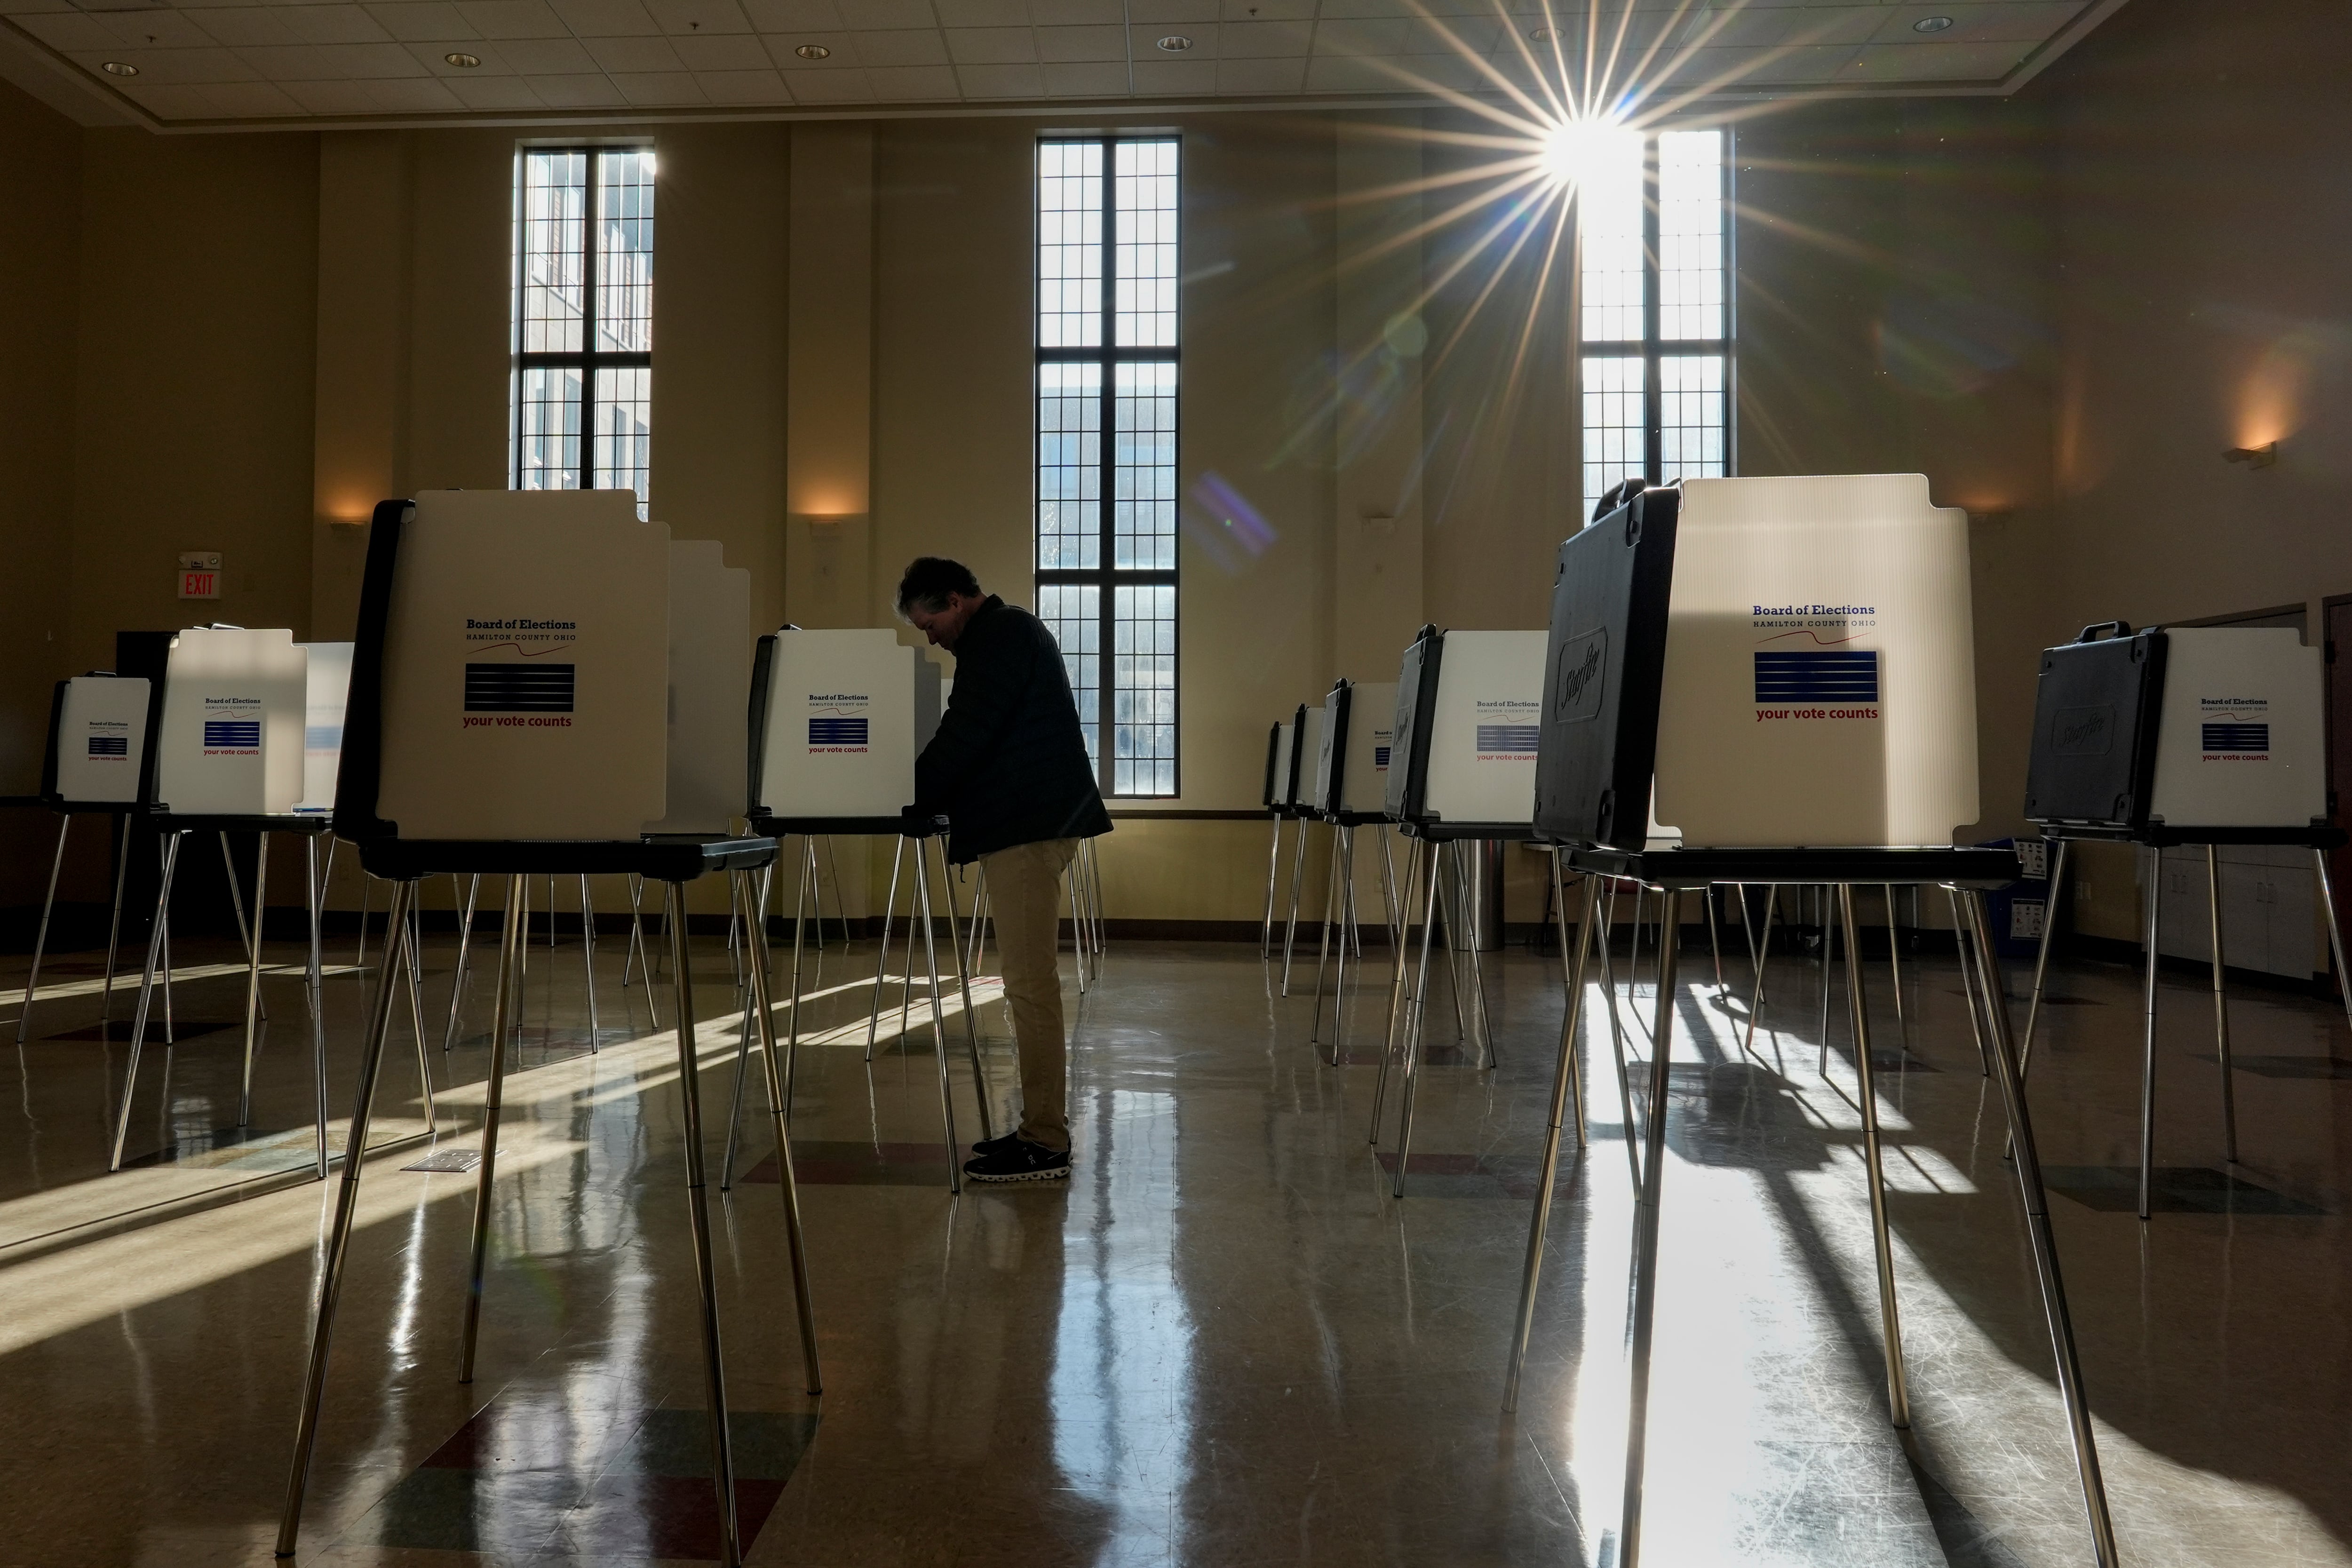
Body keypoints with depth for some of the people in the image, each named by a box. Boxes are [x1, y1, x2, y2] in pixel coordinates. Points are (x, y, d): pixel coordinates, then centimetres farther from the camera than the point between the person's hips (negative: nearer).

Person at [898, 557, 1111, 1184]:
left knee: (1030, 983, -9)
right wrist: (925, 802, 18)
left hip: (1027, 827, -11)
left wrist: (906, 803, -8)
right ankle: (1042, 1128, 18)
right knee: (1031, 981, 12)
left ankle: (1045, 1143, -6)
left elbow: (963, 736, -17)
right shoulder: (1007, 632, 24)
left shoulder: (999, 637, -9)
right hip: (1027, 824, 11)